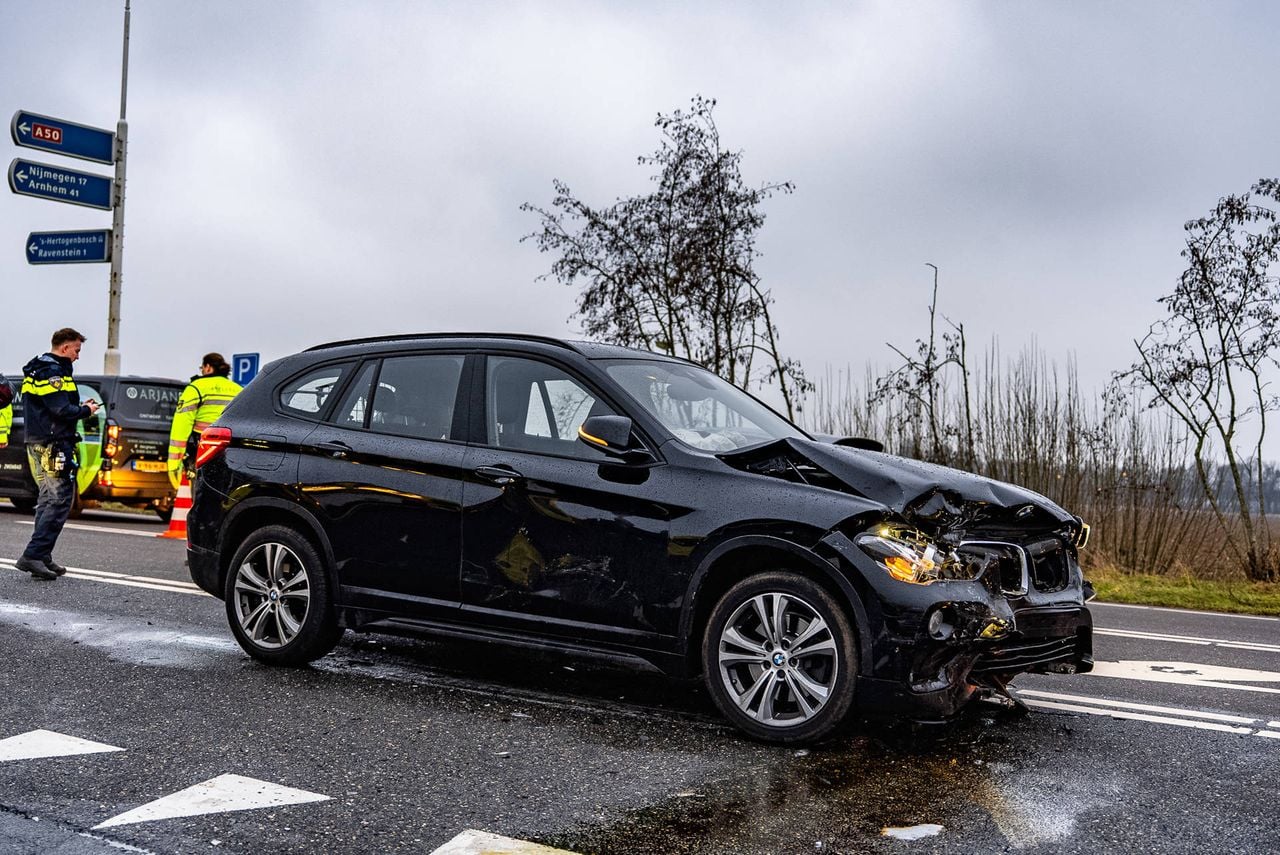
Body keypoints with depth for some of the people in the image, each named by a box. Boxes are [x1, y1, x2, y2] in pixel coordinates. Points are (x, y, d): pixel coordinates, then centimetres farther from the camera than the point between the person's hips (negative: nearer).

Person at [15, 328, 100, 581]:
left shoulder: (38, 370, 20)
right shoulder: (52, 372, -13)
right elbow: (62, 411, -21)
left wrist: (79, 407, 12)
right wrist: (86, 410, -4)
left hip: (38, 444, 11)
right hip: (53, 445, -11)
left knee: (48, 500, 14)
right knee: (60, 501, -11)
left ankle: (42, 558, 16)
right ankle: (33, 555, -15)